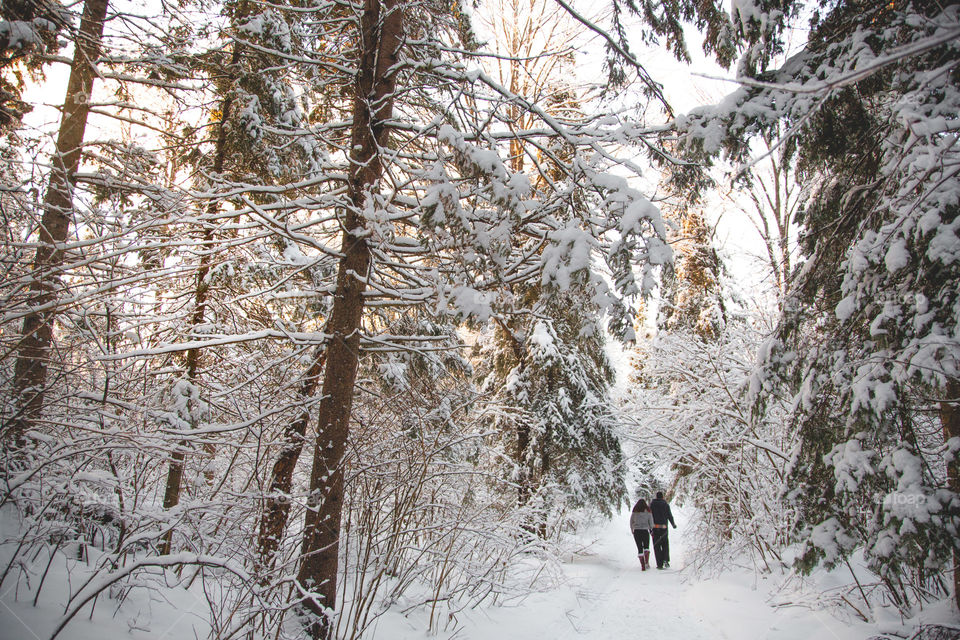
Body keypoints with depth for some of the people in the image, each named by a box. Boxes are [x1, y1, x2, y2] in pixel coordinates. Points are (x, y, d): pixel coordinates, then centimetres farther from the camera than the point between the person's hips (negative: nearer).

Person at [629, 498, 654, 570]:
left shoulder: (634, 512, 5)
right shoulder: (648, 512, 1)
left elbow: (631, 522, 10)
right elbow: (651, 523, 0)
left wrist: (632, 530, 25)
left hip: (636, 531, 1)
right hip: (645, 531, -1)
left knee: (639, 548, 6)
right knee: (646, 547, 17)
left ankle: (643, 566, -1)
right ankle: (647, 562, 0)